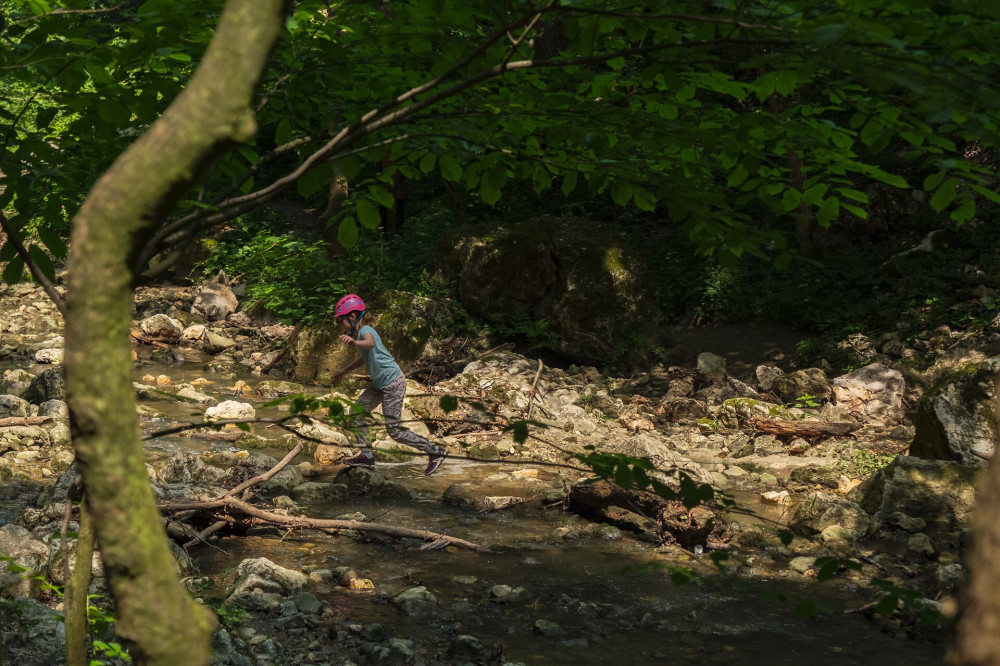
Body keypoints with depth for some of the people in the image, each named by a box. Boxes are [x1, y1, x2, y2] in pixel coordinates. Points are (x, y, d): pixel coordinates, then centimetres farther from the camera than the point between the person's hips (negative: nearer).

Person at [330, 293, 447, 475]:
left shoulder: (366, 331, -18)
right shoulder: (357, 334, 11)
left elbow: (370, 344, -44)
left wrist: (353, 342, -64)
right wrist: (344, 370, 35)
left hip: (393, 383, -10)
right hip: (380, 384, 10)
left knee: (394, 430, -7)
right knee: (356, 413, 6)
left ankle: (435, 452, 3)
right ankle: (367, 456, 11)